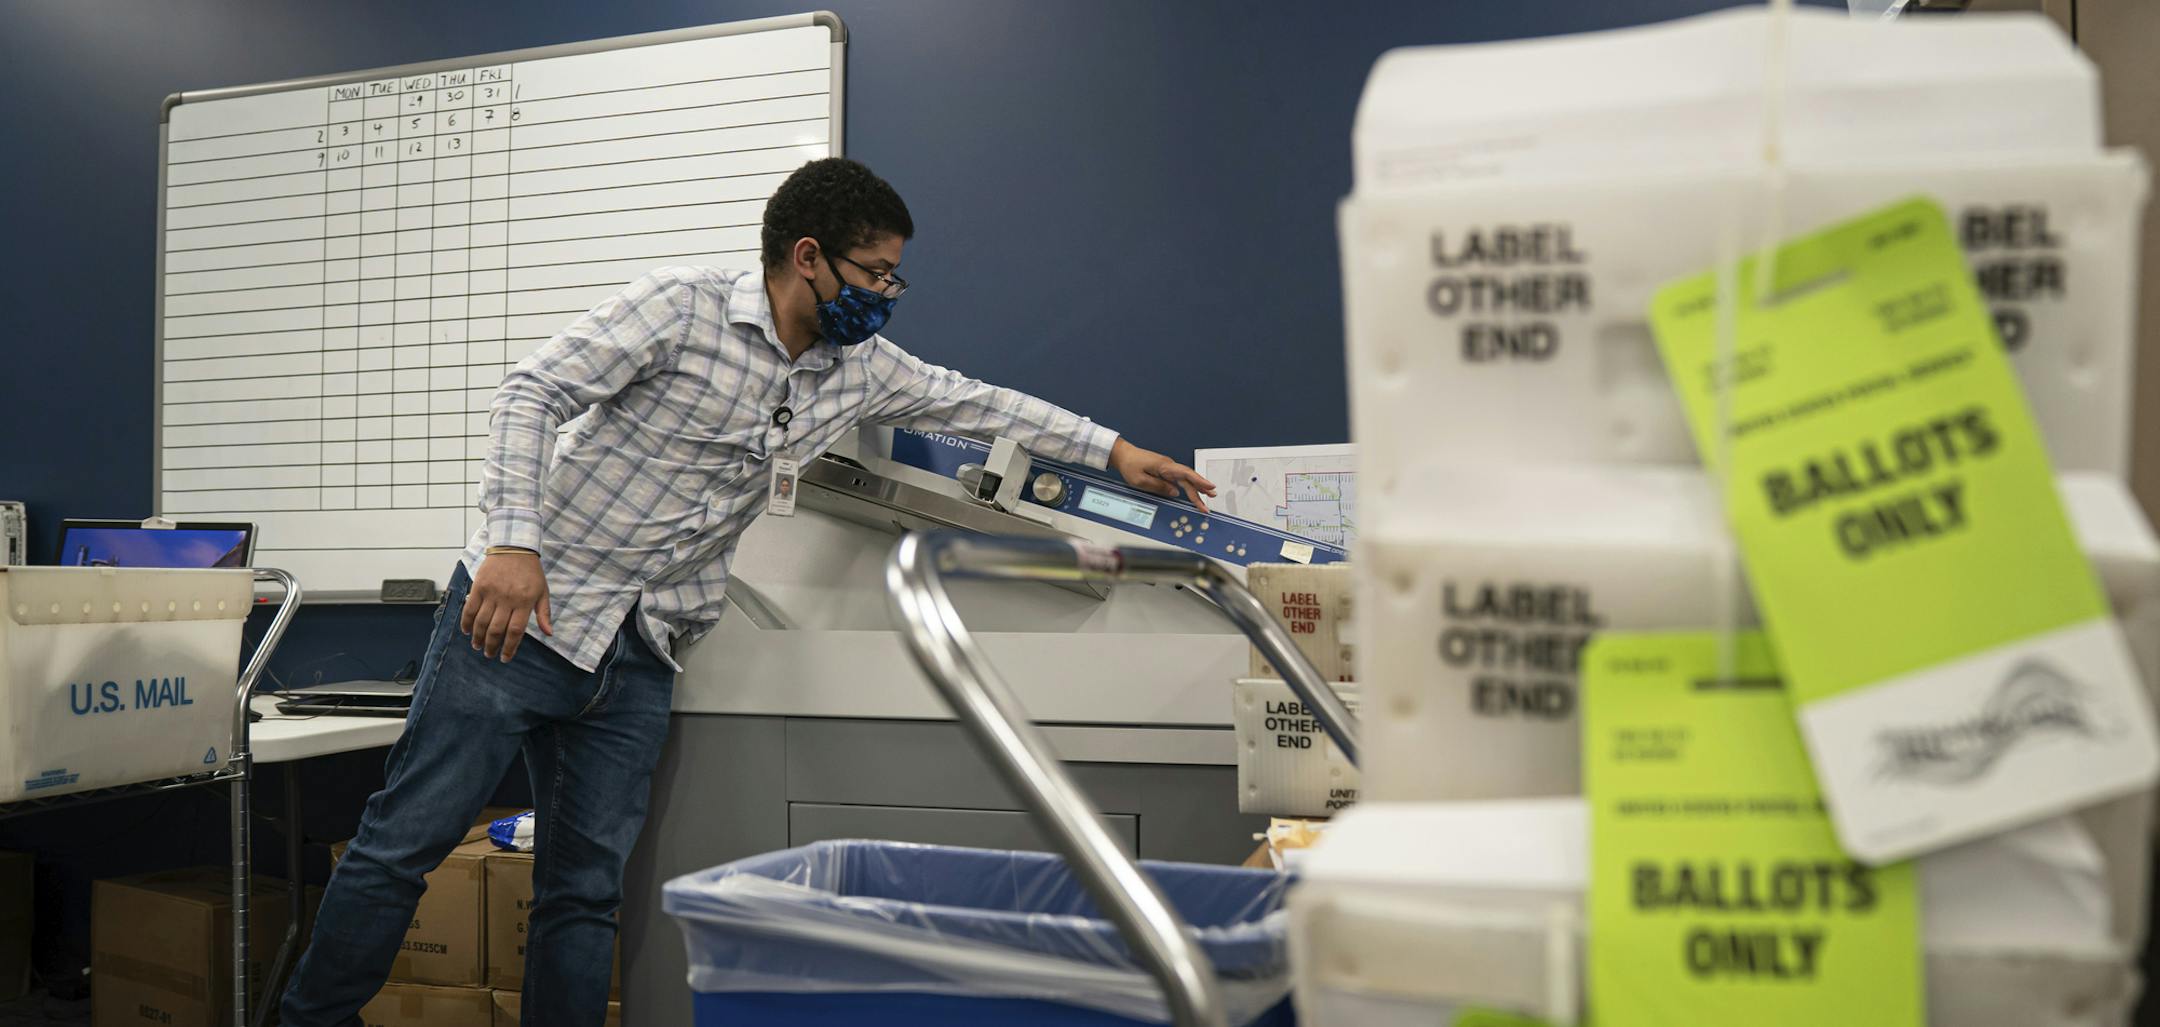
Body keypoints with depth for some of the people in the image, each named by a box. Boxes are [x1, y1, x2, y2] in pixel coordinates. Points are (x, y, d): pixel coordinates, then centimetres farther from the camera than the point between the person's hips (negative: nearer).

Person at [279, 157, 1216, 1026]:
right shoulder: (684, 306, -11)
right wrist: (514, 539, -26)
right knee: (405, 839, 1)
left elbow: (973, 404, 18)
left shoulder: (858, 369, 7)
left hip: (641, 658, 5)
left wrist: (1112, 450, 15)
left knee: (587, 892, 7)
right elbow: (531, 394, -14)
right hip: (523, 606, -5)